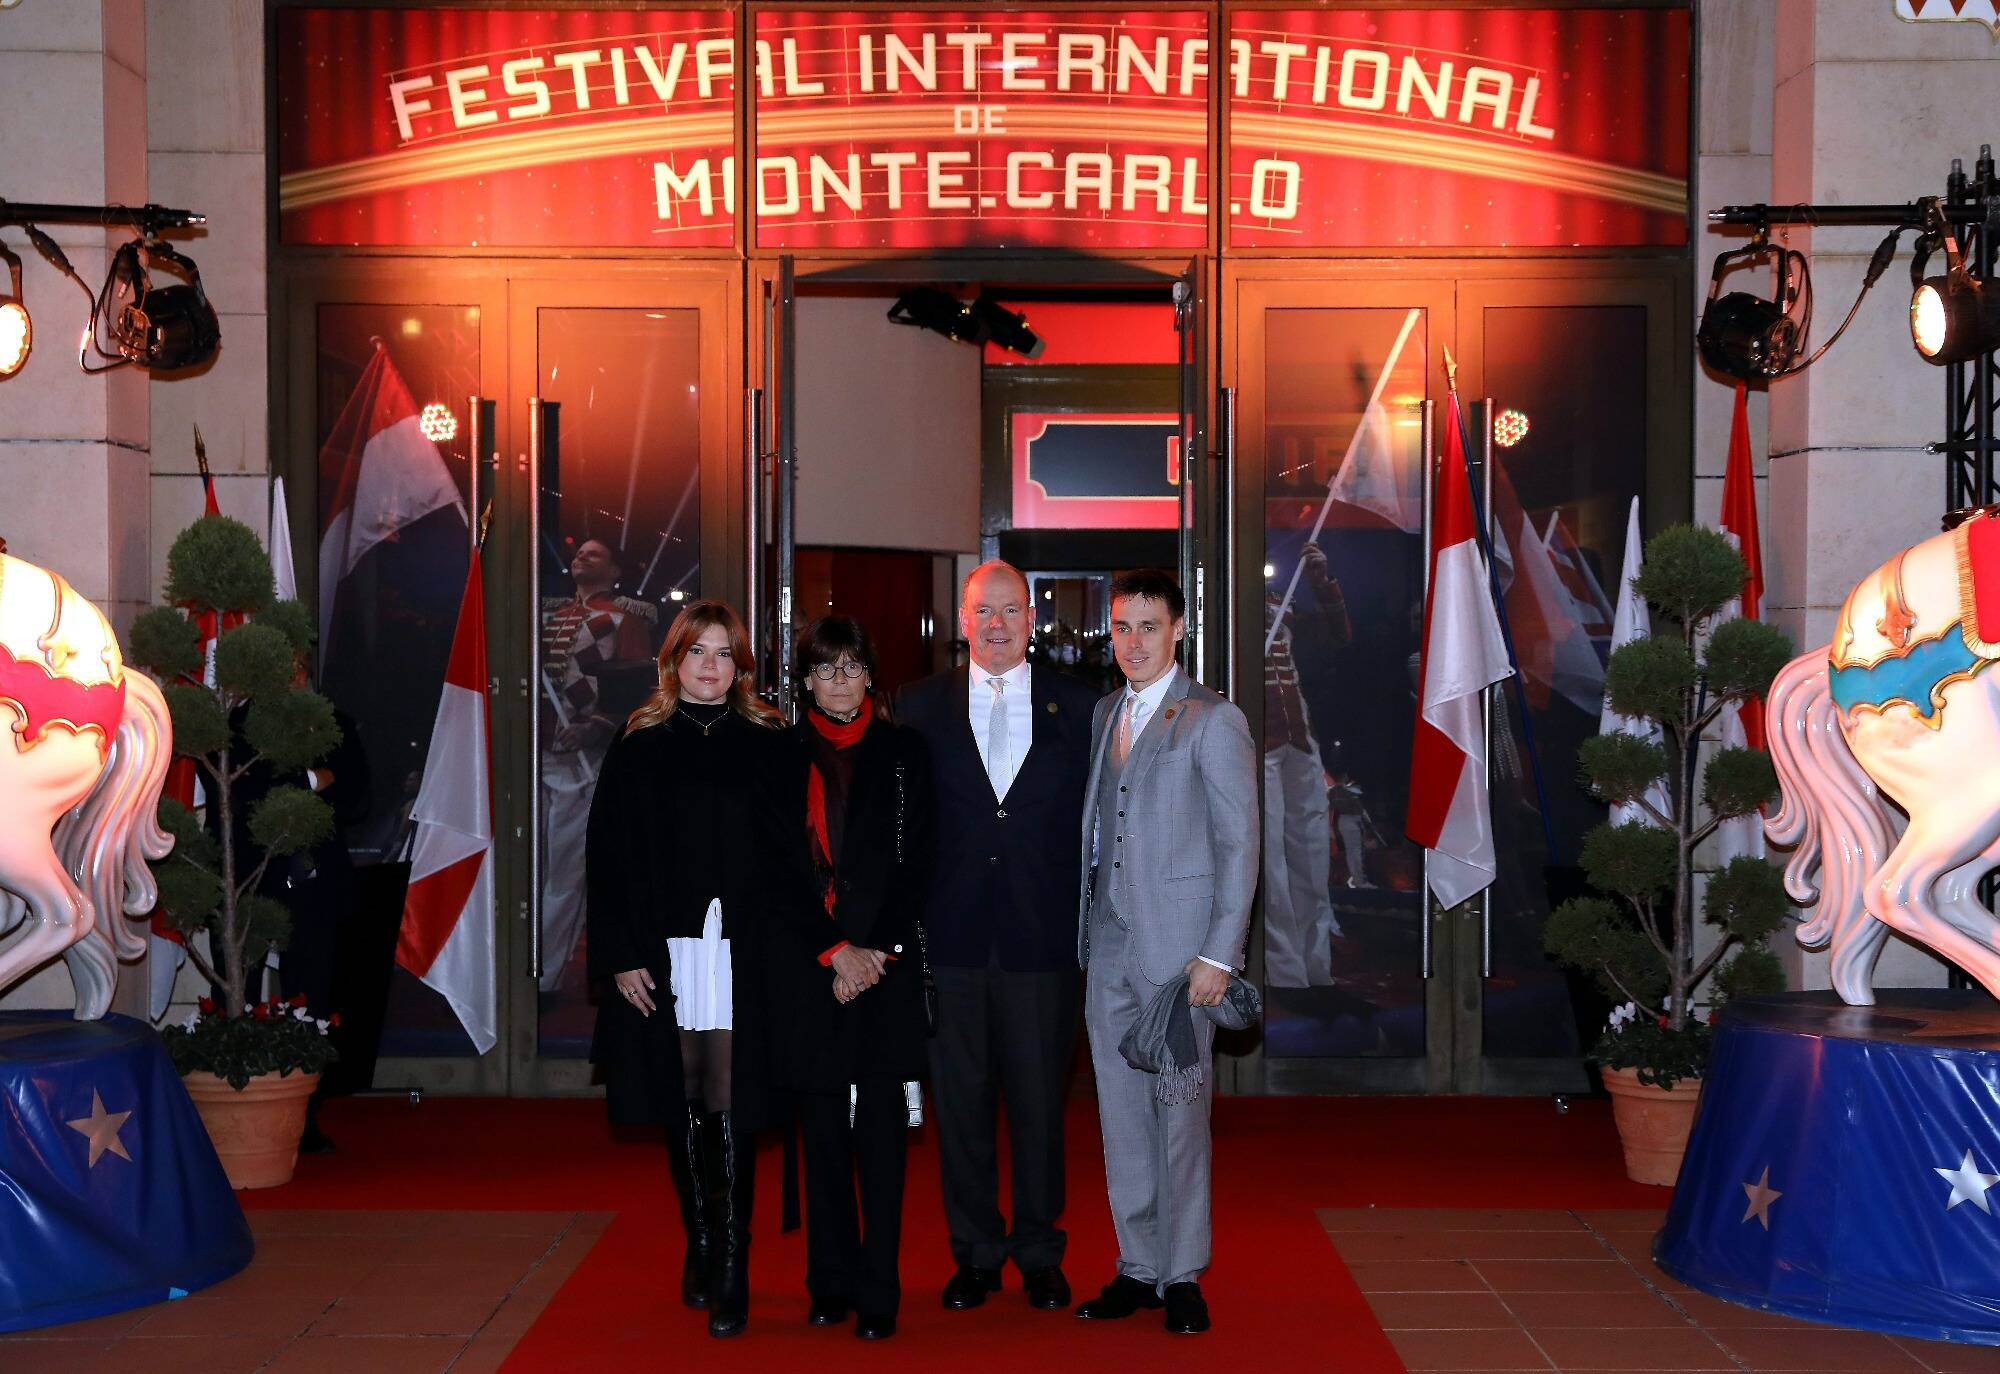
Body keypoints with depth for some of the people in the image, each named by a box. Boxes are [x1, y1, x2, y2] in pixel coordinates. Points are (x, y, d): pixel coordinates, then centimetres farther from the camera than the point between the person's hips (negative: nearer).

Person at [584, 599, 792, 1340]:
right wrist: (620, 956, -3)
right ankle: (698, 1250, 24)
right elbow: (608, 854, 4)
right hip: (663, 953, 2)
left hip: (742, 955, -1)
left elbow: (794, 852, 3)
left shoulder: (770, 744, 4)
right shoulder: (638, 745, 6)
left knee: (730, 1110, -5)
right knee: (682, 1109, 10)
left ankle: (731, 1271, -1)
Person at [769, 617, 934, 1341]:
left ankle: (878, 1290, 2)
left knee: (880, 1124, -3)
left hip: (886, 958, -1)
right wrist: (834, 952, -7)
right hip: (806, 963, 1)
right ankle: (830, 1282, 14)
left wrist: (877, 950, -9)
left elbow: (915, 861, 2)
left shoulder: (901, 750, 7)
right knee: (822, 1125, 5)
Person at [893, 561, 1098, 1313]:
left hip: (1042, 939, 0)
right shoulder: (921, 706, 5)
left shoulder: (1075, 706, 5)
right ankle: (976, 1254, 21)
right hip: (952, 938, 1)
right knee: (960, 1102, 8)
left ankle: (1039, 1253, 21)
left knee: (1040, 1102, 7)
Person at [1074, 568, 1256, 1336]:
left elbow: (1238, 845, -7)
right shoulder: (1101, 716, 14)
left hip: (1177, 949, -6)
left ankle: (1183, 1275, 12)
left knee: (1180, 1114, 0)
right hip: (1107, 950, 6)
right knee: (1121, 1115, 10)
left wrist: (1219, 955, -13)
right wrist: (1082, 926, 9)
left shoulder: (1213, 722, -4)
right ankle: (1138, 1268, 21)